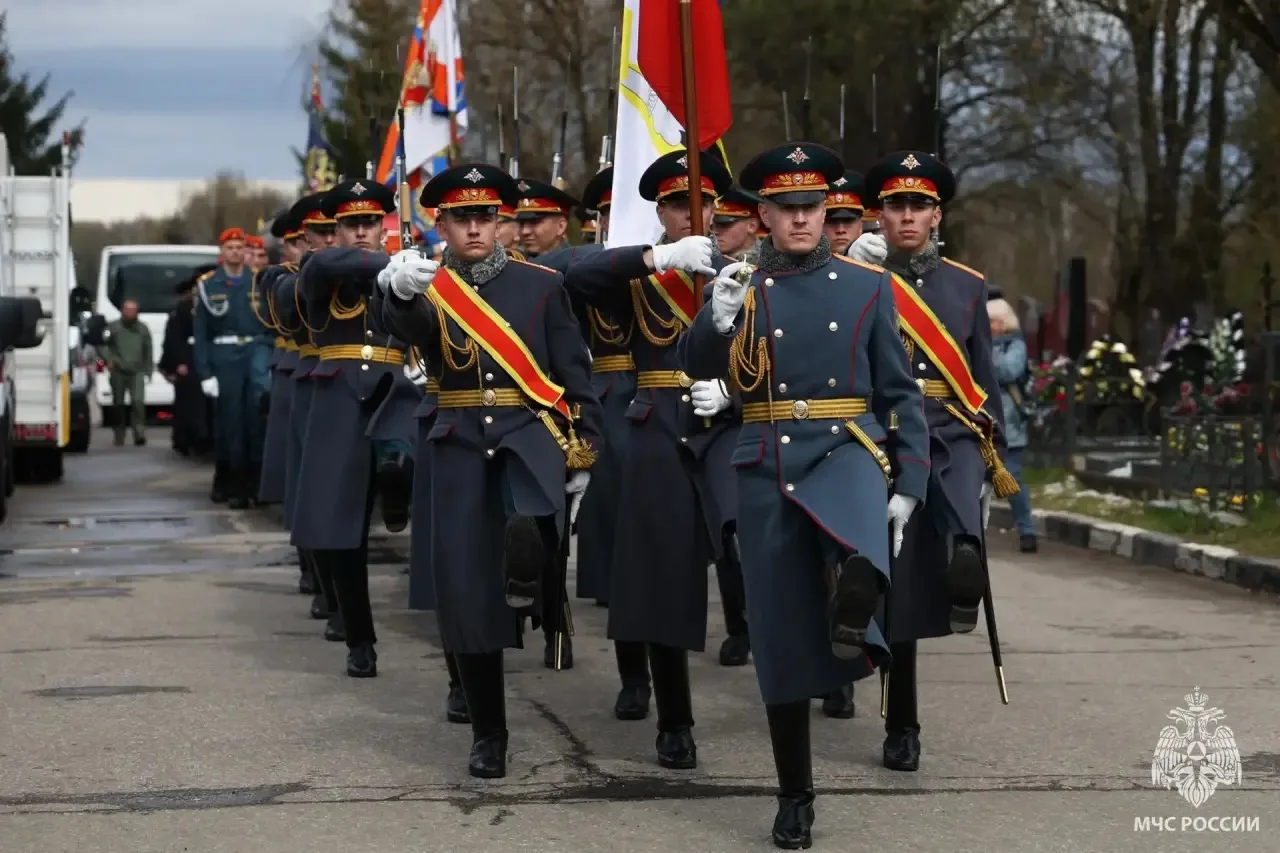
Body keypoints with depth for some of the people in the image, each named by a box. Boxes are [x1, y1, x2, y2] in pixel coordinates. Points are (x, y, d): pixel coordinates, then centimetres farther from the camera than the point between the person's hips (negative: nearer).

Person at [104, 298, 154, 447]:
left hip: (137, 373, 0)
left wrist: (148, 369, 12)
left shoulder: (142, 329, 12)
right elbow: (103, 345, 2)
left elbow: (148, 350, 16)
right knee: (119, 404, 5)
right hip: (118, 372, 0)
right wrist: (109, 359, -14)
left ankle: (139, 434, -17)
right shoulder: (113, 327, 3)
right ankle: (119, 436, 16)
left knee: (138, 401, -16)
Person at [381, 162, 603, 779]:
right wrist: (400, 291, -43)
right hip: (461, 446, 1)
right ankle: (487, 733, 12)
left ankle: (529, 575, -7)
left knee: (525, 525, -39)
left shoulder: (541, 284, 5)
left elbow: (575, 373, 6)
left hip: (532, 432, -1)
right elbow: (409, 327, -20)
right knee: (466, 589, 2)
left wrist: (583, 453, -1)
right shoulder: (428, 288, 4)